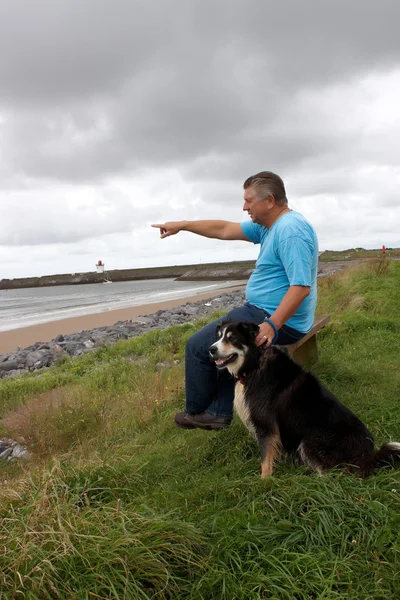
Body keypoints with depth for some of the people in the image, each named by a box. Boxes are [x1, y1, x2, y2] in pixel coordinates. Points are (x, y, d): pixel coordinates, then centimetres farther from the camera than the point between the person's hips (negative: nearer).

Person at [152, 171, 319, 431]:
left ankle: (196, 411, 19)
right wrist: (182, 225, 17)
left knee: (198, 346, -2)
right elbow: (225, 230, 16)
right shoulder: (269, 226, 10)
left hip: (279, 321, -11)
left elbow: (302, 286, -29)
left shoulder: (290, 230, -22)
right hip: (270, 314, 11)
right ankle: (218, 412, 24)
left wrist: (272, 325, -35)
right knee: (223, 342, 29)